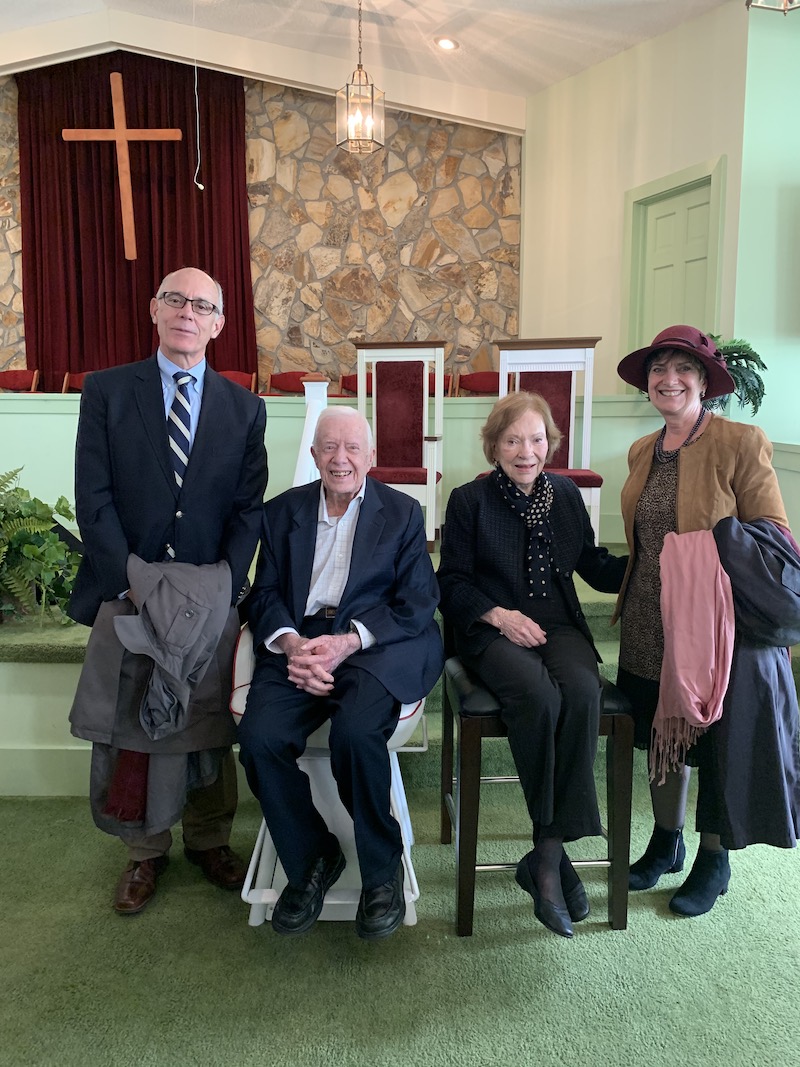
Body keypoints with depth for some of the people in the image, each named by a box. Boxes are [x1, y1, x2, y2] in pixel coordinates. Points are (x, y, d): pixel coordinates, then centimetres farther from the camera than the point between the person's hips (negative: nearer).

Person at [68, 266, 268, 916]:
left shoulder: (244, 409, 6)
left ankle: (210, 841, 31)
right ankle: (145, 851, 27)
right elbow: (93, 498, -4)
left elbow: (249, 509, 2)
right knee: (130, 726, 8)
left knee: (210, 726, 10)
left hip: (212, 600, 1)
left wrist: (225, 584, -10)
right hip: (128, 595, -1)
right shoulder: (106, 391, 1)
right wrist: (132, 583, -12)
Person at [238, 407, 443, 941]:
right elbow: (265, 595, 11)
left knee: (356, 731, -31)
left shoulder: (403, 512, 10)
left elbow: (417, 603, 1)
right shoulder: (282, 512, 17)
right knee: (259, 738, -23)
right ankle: (310, 859, 2)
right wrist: (291, 642, -12)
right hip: (300, 641, 3)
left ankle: (382, 868, -4)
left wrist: (347, 642, -15)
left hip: (378, 643, -2)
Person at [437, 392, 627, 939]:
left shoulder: (566, 494, 13)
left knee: (583, 690, -31)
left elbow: (595, 566, 18)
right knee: (540, 697, -34)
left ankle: (546, 855, -25)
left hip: (558, 625, 3)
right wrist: (499, 615, -12)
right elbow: (453, 583, 4)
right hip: (494, 629, -3)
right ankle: (555, 852, -20)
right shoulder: (469, 500, 4)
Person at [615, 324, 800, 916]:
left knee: (720, 743, 10)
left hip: (722, 629, -5)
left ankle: (714, 860, 31)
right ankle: (665, 842, 39)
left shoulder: (742, 443, -12)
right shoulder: (642, 451, 7)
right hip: (651, 627, 6)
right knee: (662, 732, 18)